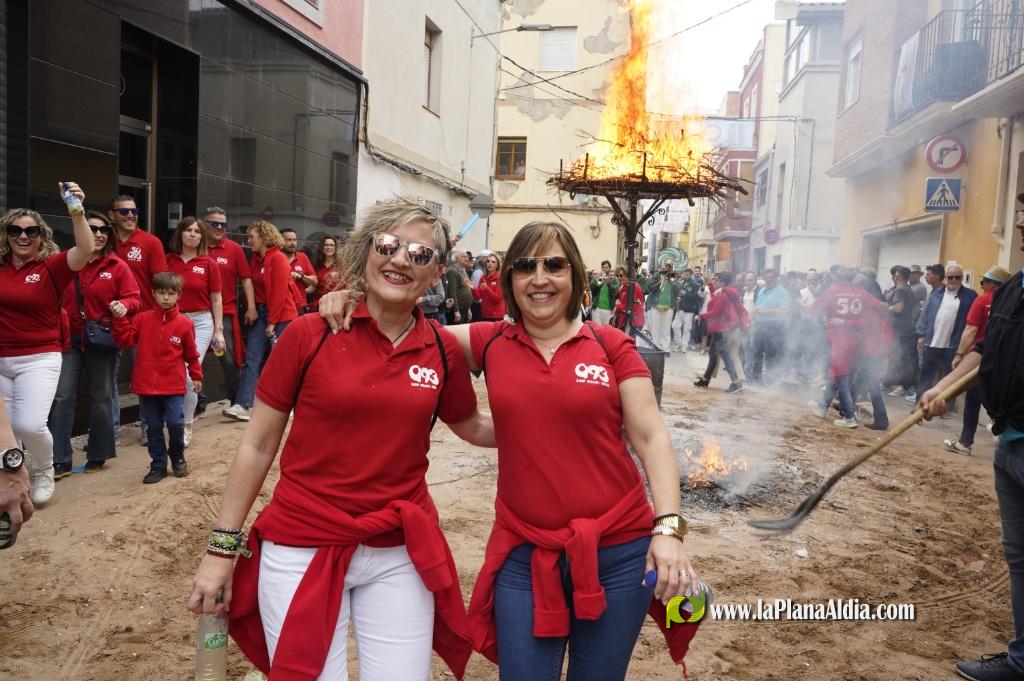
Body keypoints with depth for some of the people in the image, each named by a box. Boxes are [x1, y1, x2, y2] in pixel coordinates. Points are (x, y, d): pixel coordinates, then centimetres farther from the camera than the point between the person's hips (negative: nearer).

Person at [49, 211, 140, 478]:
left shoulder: (117, 266, -3)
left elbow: (133, 298, -5)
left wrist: (123, 305, -26)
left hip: (102, 340, -1)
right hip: (69, 338, 1)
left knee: (101, 398, 10)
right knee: (62, 397, -5)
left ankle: (97, 455, 24)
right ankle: (60, 460, 2)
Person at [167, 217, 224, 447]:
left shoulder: (209, 264, 1)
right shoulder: (168, 261, 4)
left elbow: (216, 300, 5)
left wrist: (219, 330, 3)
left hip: (200, 322, -2)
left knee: (189, 375, -8)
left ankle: (187, 427, 7)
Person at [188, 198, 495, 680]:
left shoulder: (443, 350, -2)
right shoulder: (309, 334, -9)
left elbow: (474, 428, 16)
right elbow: (257, 445, -2)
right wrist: (222, 547, -1)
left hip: (399, 556, 3)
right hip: (301, 550, -2)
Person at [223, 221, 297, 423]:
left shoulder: (278, 258, -11)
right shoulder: (255, 259, 11)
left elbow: (279, 292, -16)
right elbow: (253, 287, 12)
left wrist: (272, 322, -16)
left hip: (281, 315, -7)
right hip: (261, 312, 7)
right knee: (251, 359, -3)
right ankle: (243, 405, -7)